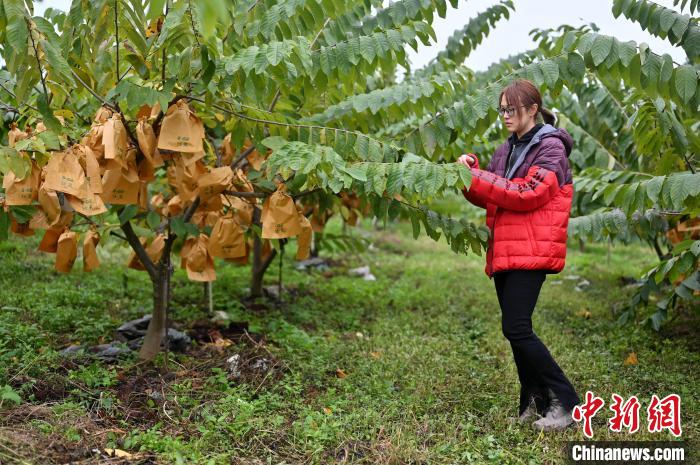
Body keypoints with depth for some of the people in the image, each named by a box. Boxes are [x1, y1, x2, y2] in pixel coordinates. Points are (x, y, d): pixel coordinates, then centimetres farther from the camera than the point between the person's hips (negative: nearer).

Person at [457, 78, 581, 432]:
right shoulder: (506, 150, 18)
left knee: (516, 328, -14)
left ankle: (564, 399, 1)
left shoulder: (550, 148, -5)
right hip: (504, 251, 8)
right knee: (516, 329, 10)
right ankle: (533, 402, 22)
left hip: (531, 252, -8)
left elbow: (528, 194, -17)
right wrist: (471, 173, -3)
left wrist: (475, 178, -17)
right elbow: (488, 198, 17)